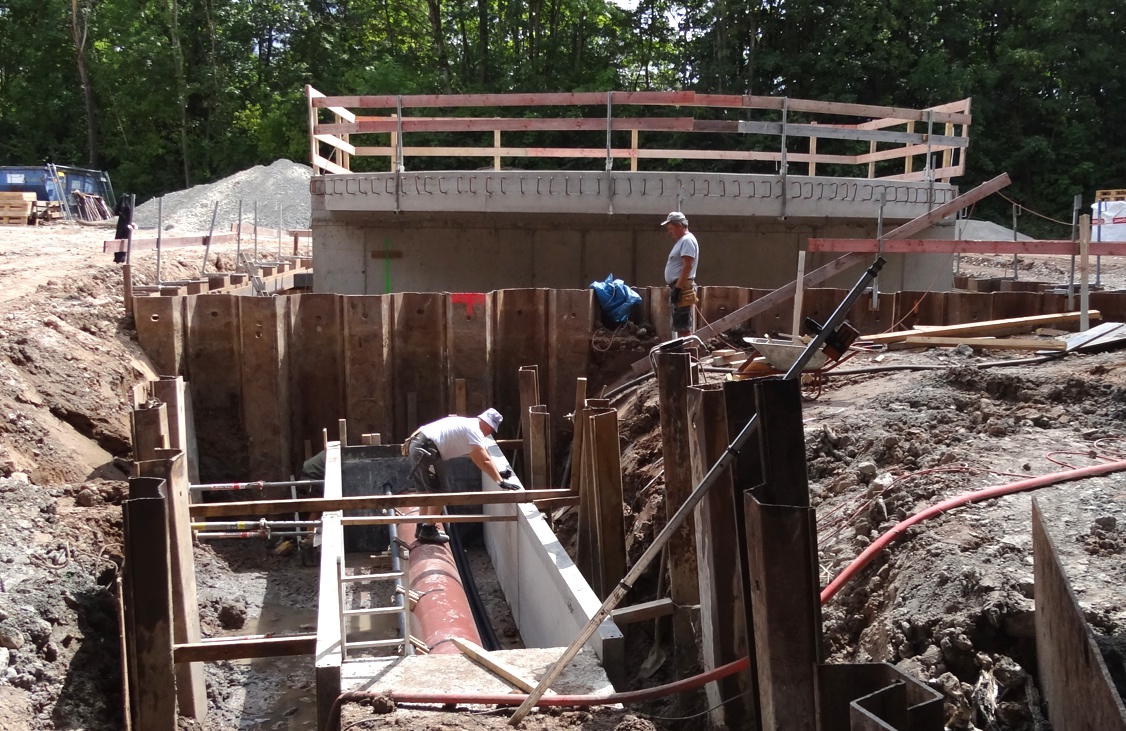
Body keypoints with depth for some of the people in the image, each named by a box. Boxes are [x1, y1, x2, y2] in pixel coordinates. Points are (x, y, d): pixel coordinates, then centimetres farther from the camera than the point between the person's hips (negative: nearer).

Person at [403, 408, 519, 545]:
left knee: (426, 490, 20)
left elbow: (478, 458, 26)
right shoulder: (474, 430, -7)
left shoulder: (467, 425, 24)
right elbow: (484, 461, -15)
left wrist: (498, 473, 19)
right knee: (437, 492, -1)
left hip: (416, 446, 10)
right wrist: (501, 481, -14)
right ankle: (428, 531, 3)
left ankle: (422, 528, 27)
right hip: (425, 449, -10)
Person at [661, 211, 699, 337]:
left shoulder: (687, 240, -12)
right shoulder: (682, 241, 21)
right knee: (680, 326, 11)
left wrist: (677, 288, -24)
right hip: (678, 288, 11)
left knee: (683, 327, -12)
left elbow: (687, 266, -22)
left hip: (682, 289, -11)